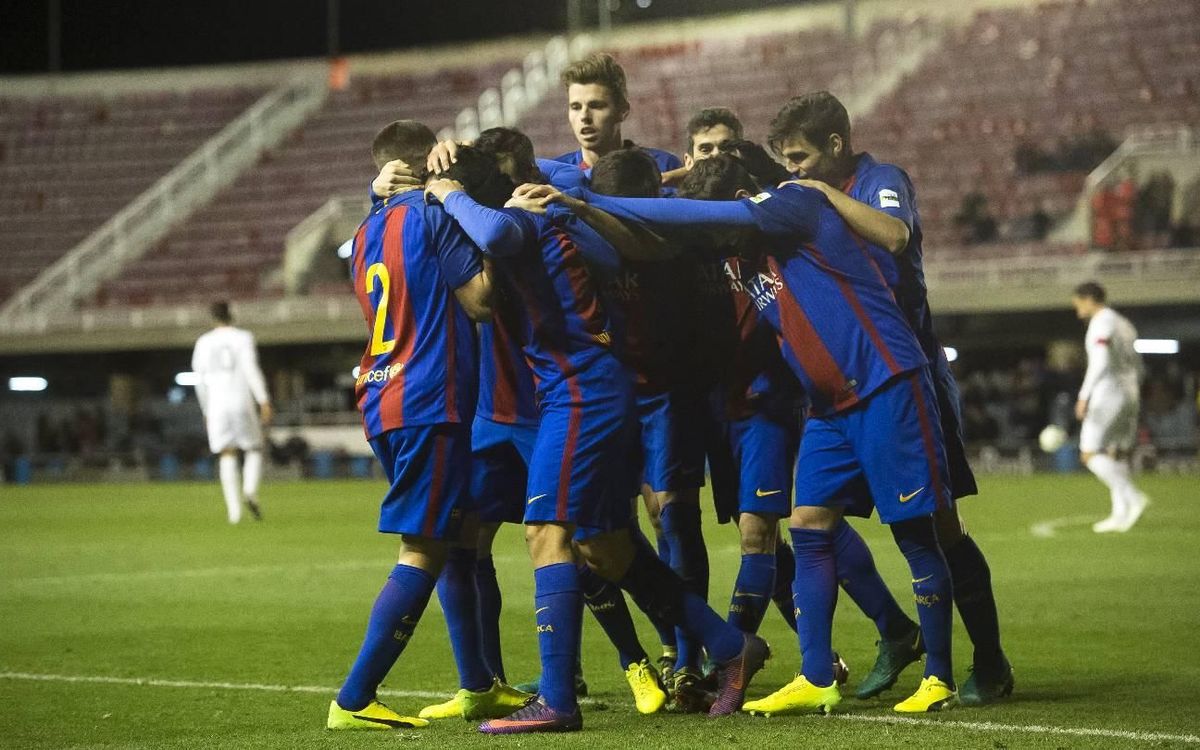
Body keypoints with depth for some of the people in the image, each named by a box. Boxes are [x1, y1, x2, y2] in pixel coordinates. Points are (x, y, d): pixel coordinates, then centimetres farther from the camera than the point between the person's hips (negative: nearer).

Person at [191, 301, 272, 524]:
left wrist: (206, 411, 20)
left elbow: (200, 380, 10)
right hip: (242, 401, -2)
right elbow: (251, 369, -10)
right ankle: (250, 491, -14)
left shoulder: (203, 343, 9)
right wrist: (264, 401, -11)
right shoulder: (243, 338, 1)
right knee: (254, 450, 12)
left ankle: (234, 508, -9)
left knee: (227, 456, 3)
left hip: (216, 404, 2)